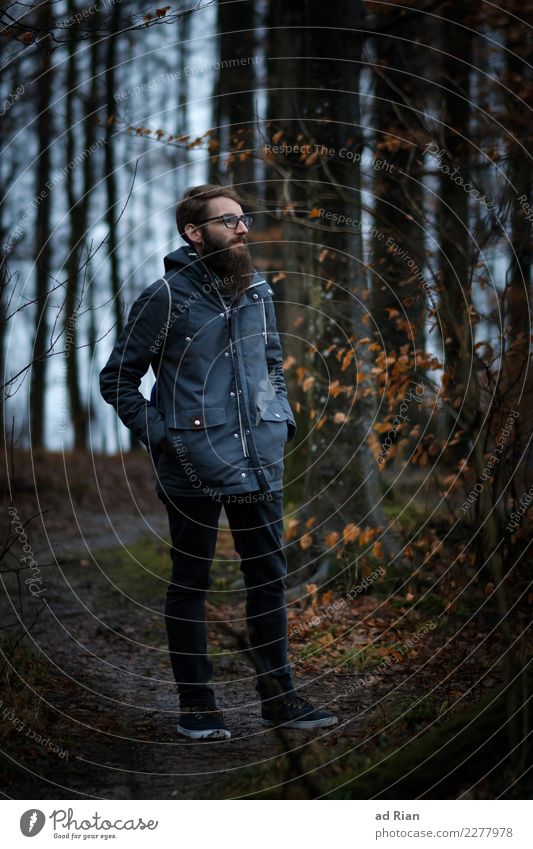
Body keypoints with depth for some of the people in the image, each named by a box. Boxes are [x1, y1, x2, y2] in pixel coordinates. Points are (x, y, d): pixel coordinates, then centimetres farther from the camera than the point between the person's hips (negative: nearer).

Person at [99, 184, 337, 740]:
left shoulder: (259, 292, 8)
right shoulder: (167, 297, -8)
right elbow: (117, 379, -4)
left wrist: (282, 420, 10)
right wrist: (160, 435, -10)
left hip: (260, 464, 5)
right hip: (193, 469, -5)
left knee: (268, 577, 10)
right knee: (190, 585, 6)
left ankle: (277, 695, 22)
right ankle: (196, 705, 16)